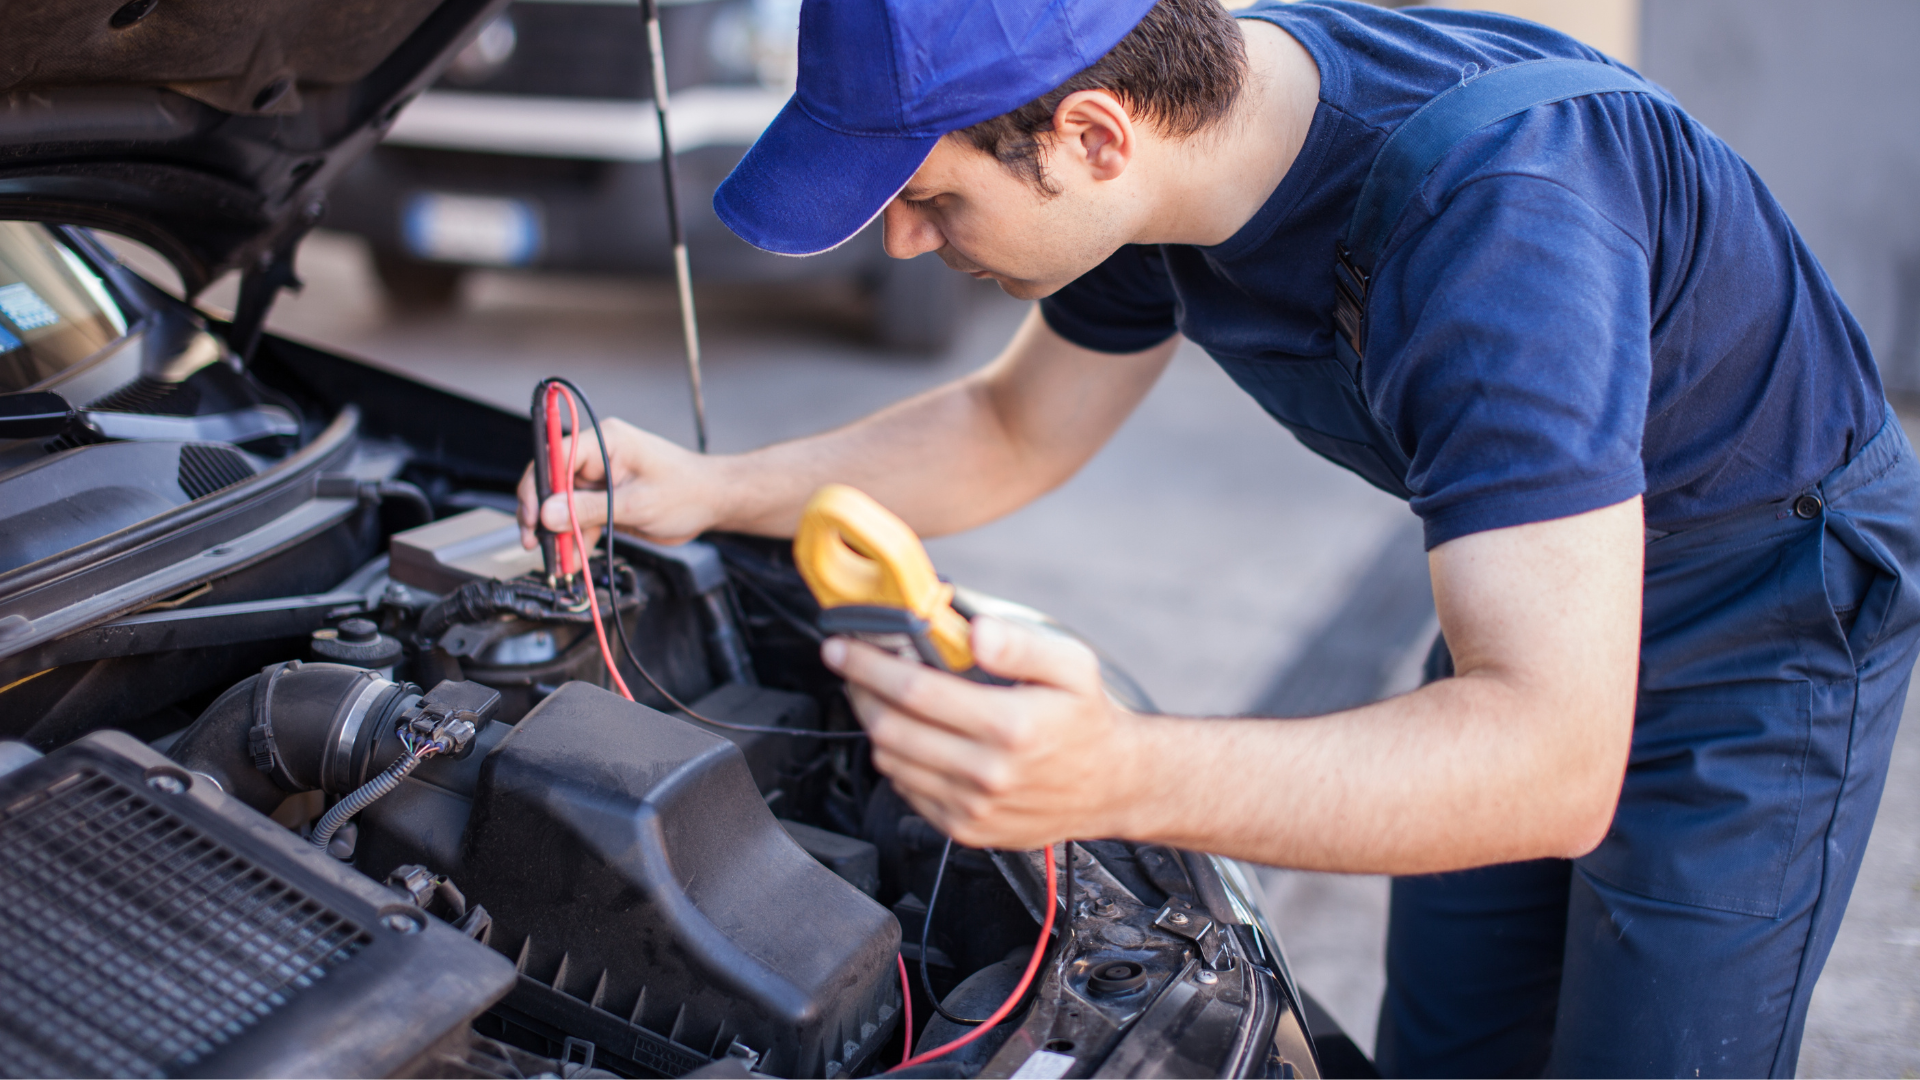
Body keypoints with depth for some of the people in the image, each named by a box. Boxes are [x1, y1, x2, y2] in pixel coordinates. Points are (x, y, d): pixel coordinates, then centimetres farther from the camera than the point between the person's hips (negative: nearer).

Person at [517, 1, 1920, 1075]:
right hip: (1531, 597, 7)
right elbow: (1015, 432, 4)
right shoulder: (1173, 128, -15)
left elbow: (1555, 765, -45)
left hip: (1772, 619, -7)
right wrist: (710, 491, -5)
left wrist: (1122, 777, -58)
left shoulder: (1492, 205, -41)